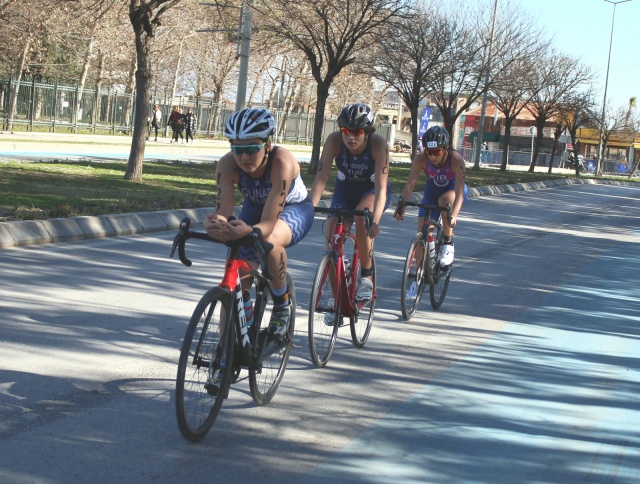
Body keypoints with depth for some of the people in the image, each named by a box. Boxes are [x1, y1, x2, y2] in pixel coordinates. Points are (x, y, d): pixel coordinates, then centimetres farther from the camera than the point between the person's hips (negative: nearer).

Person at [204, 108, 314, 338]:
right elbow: (223, 212, -33)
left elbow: (268, 224, -43)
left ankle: (282, 304, -15)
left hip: (294, 210, -5)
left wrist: (246, 232, -65)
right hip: (255, 208, 5)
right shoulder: (227, 165, -28)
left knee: (269, 240, -38)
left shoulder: (282, 162, -39)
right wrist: (215, 225, -58)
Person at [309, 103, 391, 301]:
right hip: (345, 189, 3)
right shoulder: (334, 140, -27)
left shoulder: (378, 144, -32)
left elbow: (381, 187, -37)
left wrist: (375, 221, -50)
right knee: (332, 236, -15)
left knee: (362, 217, -34)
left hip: (372, 190, -3)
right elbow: (321, 178, -30)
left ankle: (366, 277, -16)